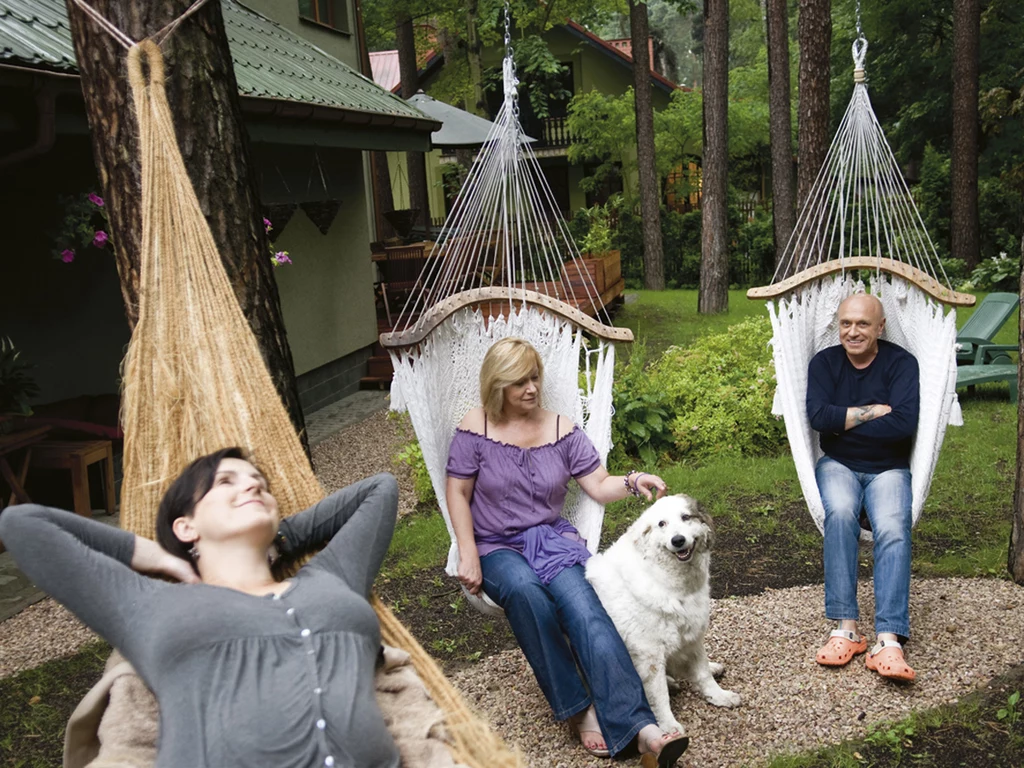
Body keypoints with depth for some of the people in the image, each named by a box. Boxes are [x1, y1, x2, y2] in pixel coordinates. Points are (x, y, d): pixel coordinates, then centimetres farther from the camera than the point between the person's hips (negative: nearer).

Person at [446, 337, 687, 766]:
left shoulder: (561, 429, 5)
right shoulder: (475, 429, -2)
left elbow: (598, 486, 3)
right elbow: (457, 493, -1)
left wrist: (632, 482, -18)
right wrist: (468, 555, -10)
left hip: (552, 537, 1)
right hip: (496, 547, -1)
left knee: (579, 600, -31)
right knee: (525, 591, -37)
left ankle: (639, 727, -41)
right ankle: (580, 710, -26)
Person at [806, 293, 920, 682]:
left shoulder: (901, 362, -4)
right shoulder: (825, 362, 3)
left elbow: (905, 423, -19)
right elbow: (818, 416, -13)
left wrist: (844, 423, -12)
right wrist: (873, 411, -14)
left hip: (888, 468, -1)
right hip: (838, 465, 1)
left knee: (893, 529, -30)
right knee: (840, 514, -32)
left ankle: (888, 640, -34)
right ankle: (846, 628, -28)